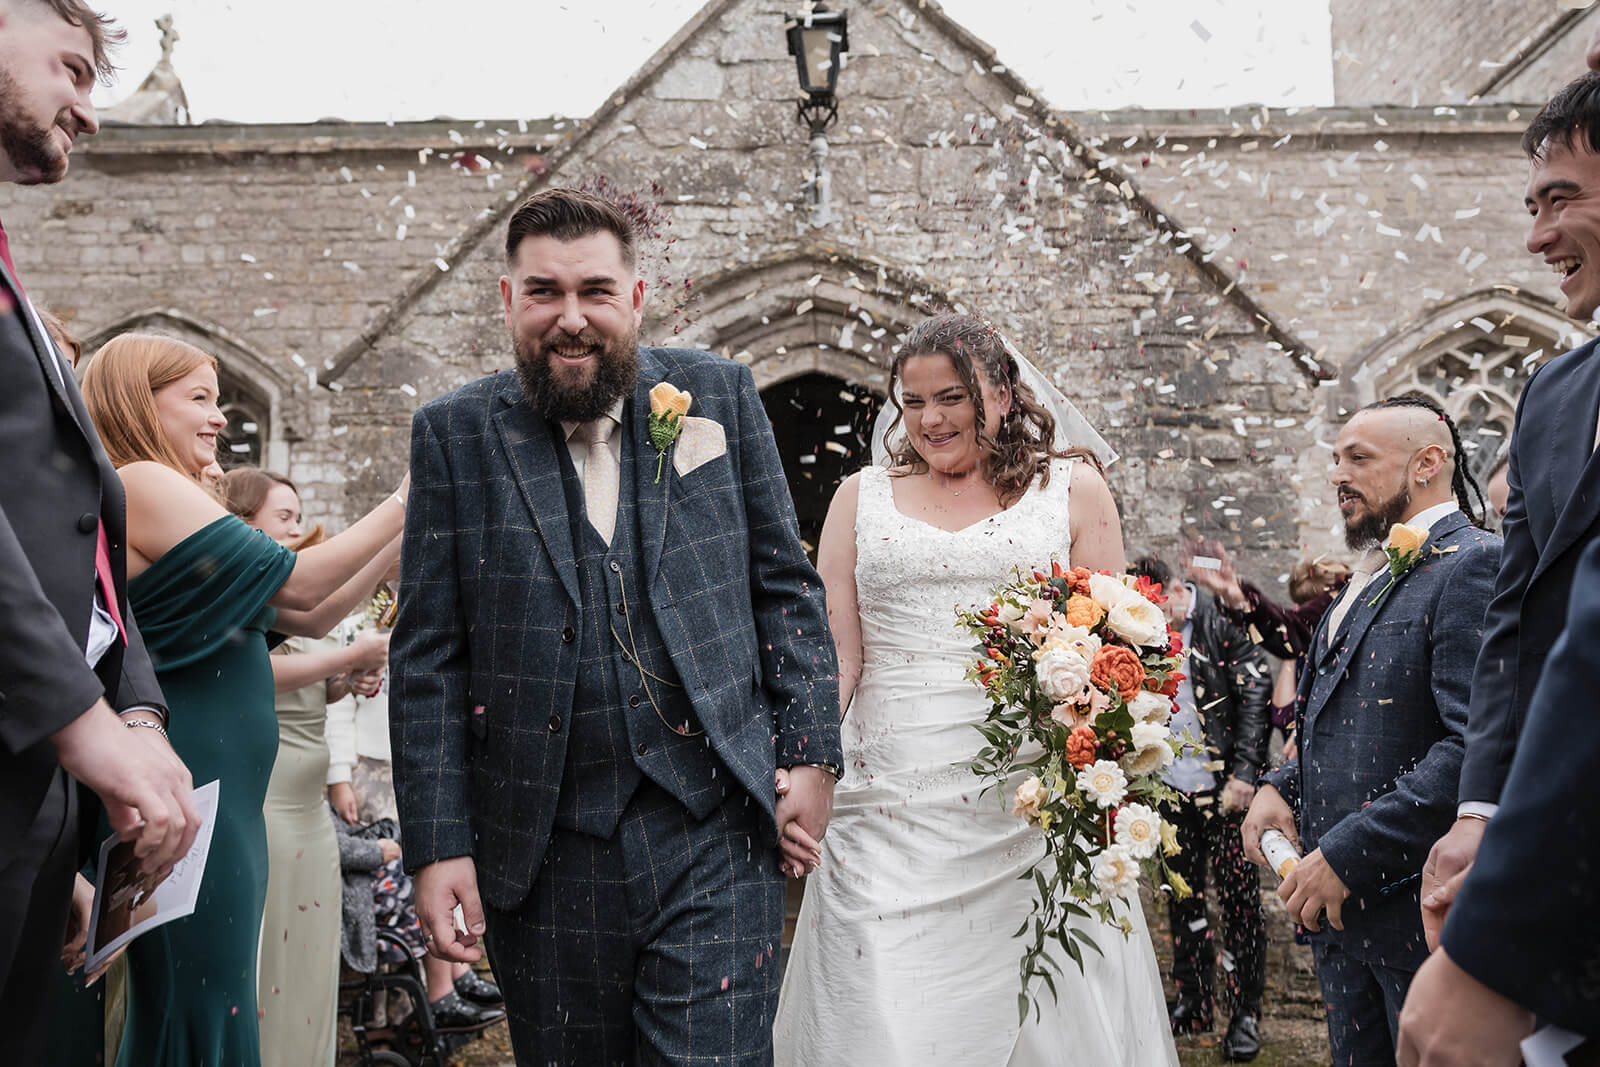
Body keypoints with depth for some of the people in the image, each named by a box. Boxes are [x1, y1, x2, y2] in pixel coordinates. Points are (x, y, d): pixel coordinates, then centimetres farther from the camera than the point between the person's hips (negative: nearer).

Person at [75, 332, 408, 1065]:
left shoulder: (166, 494, 19)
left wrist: (405, 538, 9)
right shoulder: (144, 484, -10)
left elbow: (308, 618, 14)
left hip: (218, 795, 10)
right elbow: (299, 587, -12)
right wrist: (401, 505, -4)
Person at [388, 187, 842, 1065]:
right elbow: (428, 658, 0)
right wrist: (437, 844, -4)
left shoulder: (719, 395, 3)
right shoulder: (455, 434, 1)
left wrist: (811, 753, 1)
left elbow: (785, 584, 7)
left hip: (714, 837, 0)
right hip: (547, 854, 1)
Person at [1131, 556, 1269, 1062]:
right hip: (1170, 791, 4)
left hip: (1225, 790, -4)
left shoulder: (1222, 620, -9)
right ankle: (1193, 1003, 25)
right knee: (1181, 897, 11)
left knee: (1239, 897, 3)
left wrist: (1245, 773, -14)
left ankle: (1245, 1014, 16)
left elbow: (1256, 693, -9)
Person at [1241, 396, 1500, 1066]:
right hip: (1337, 906, 8)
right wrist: (1280, 784, 4)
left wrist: (1348, 856, -23)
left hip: (1420, 905, -8)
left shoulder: (1474, 566, -13)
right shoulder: (1369, 578, 16)